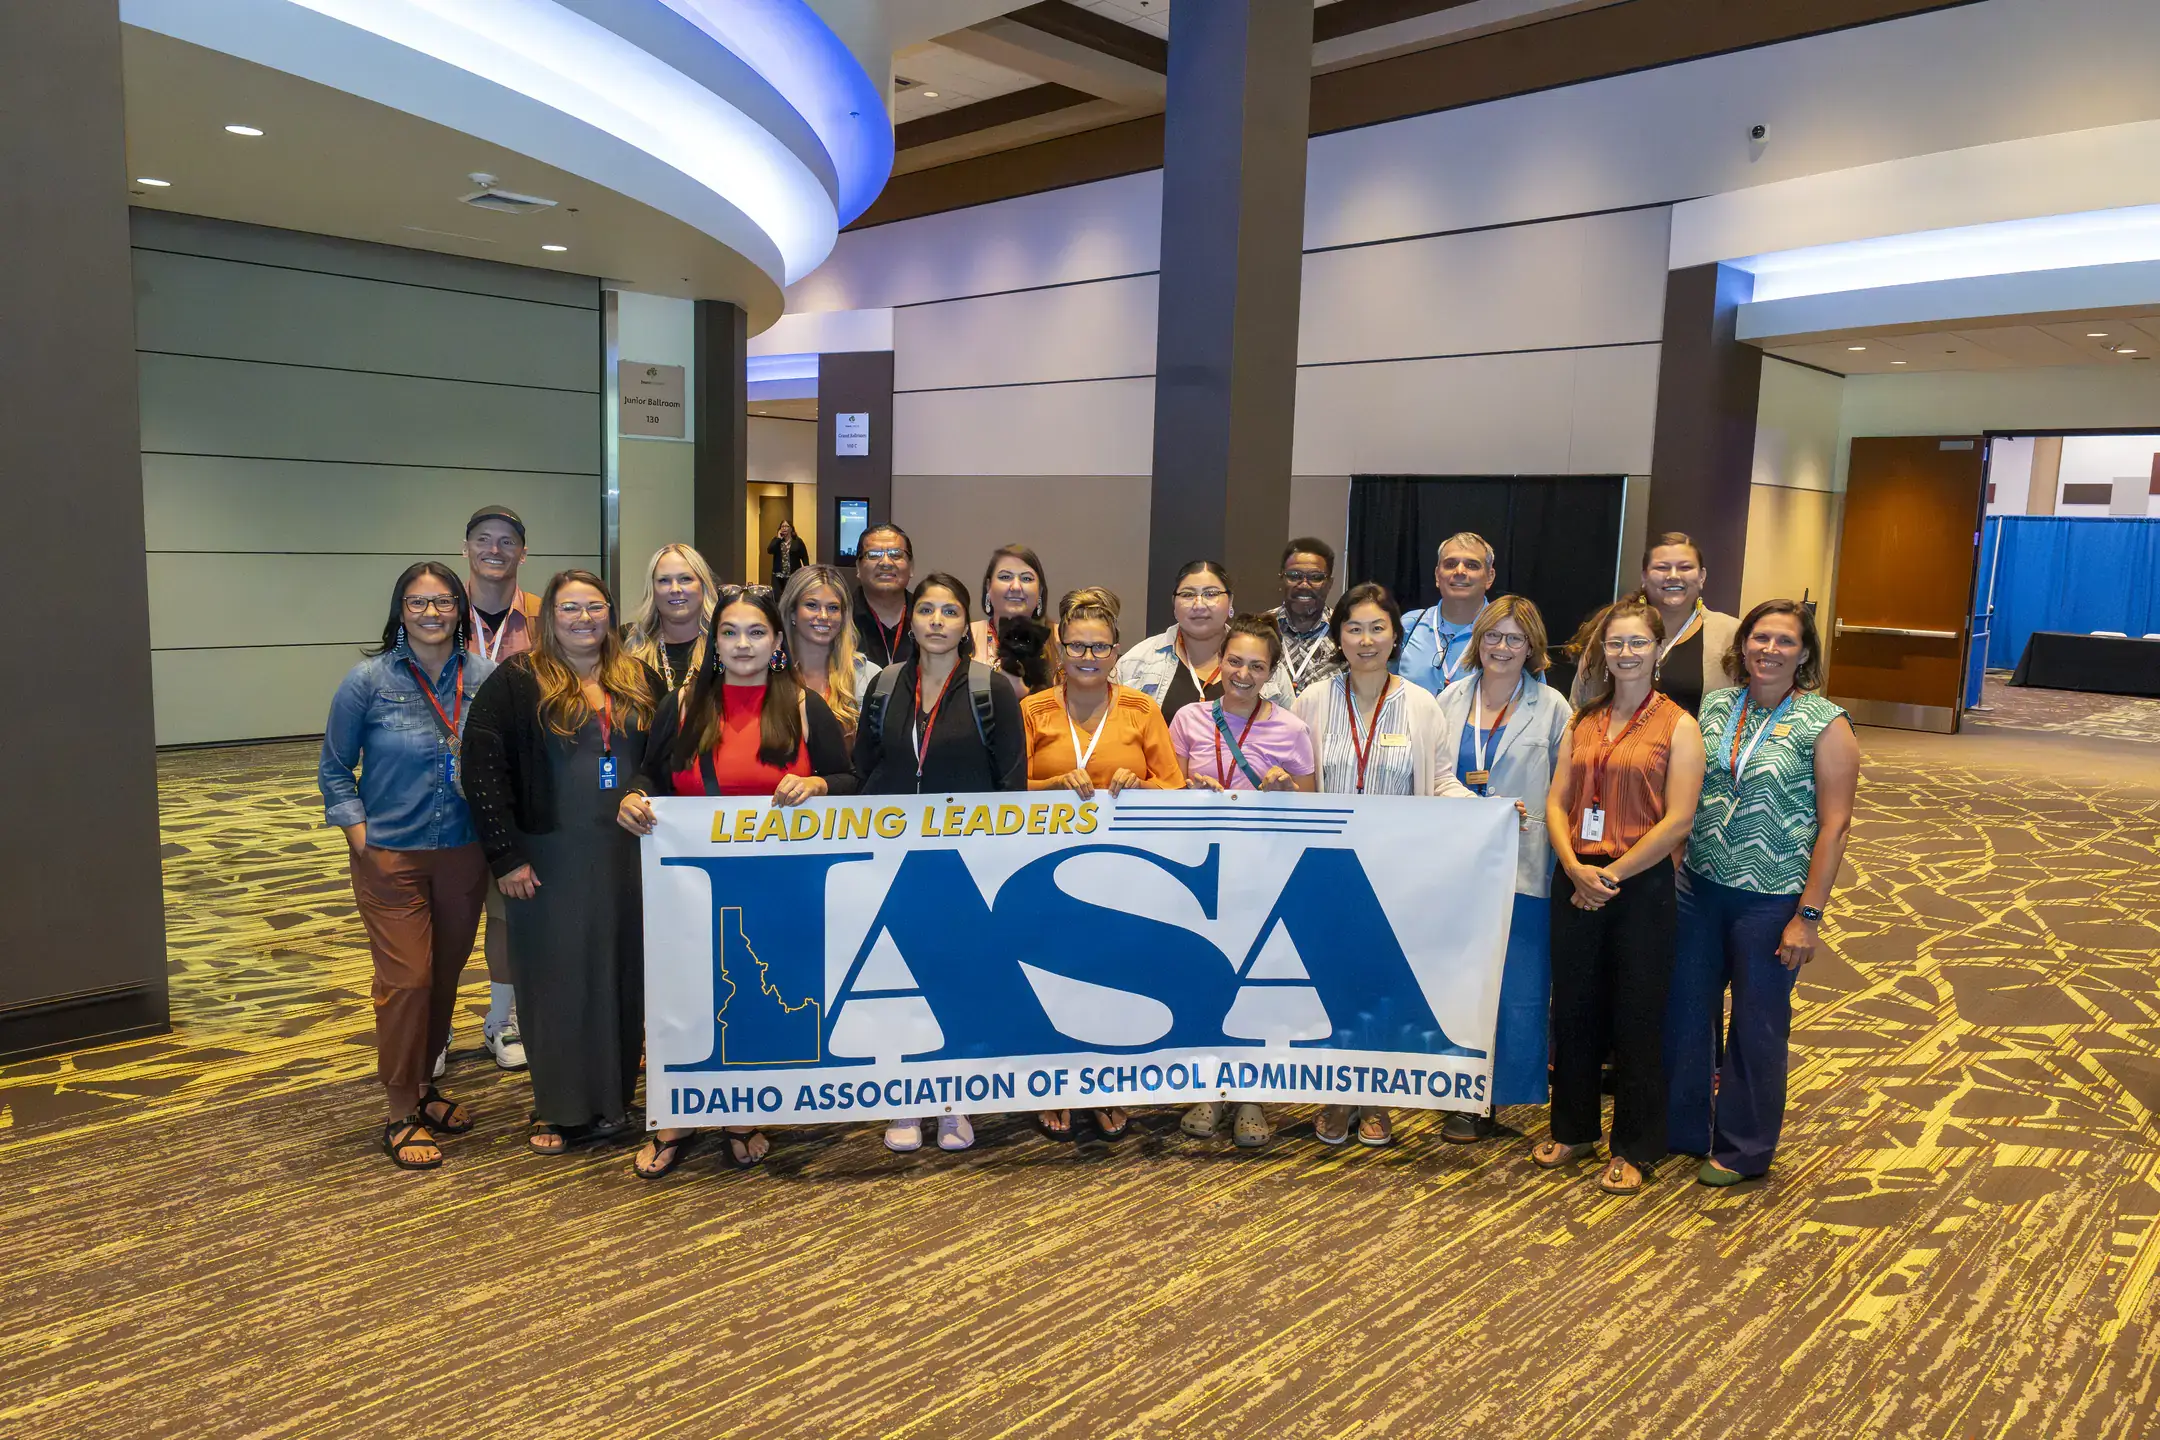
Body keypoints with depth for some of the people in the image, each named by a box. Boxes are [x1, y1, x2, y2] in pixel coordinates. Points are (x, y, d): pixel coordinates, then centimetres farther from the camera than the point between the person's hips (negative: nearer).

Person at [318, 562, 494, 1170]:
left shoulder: (484, 677, -2)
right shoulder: (369, 680, -7)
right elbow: (334, 766, 2)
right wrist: (359, 833, -7)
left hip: (464, 853, 3)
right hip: (391, 857, -3)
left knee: (446, 975, 13)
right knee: (406, 979, -2)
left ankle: (423, 1085, 33)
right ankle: (402, 1115, 13)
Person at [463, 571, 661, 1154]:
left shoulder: (641, 681, 7)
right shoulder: (518, 681, -5)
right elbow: (482, 767, -9)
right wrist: (505, 854, -13)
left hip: (627, 858, 3)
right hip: (550, 859, -3)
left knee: (621, 977, 10)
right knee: (558, 980, 5)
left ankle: (613, 1101, 24)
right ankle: (562, 1110, 20)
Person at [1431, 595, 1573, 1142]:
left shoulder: (1551, 707, 0)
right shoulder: (1452, 698, 8)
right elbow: (1440, 775, 6)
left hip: (1523, 865, -3)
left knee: (1516, 988, 1)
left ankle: (1490, 1098, 13)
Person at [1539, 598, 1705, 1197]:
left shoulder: (1677, 726, -5)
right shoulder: (1583, 721, 9)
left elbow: (1677, 821, -12)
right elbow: (1556, 803, 5)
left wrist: (1611, 875, -13)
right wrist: (1575, 868, -11)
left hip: (1641, 886, -4)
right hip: (1577, 883, 4)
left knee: (1637, 1018, 6)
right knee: (1573, 1008, 12)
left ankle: (1635, 1149, 20)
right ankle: (1573, 1129, 29)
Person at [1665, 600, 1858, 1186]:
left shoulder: (1825, 725, -8)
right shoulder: (1714, 706, 4)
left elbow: (1834, 825, -9)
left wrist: (1808, 915, -13)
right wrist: (1670, 872, 4)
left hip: (1771, 899, -4)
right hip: (1699, 887, 4)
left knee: (1757, 1025, 9)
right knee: (1684, 1009, 11)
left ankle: (1742, 1149, 26)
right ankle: (1681, 1127, 30)